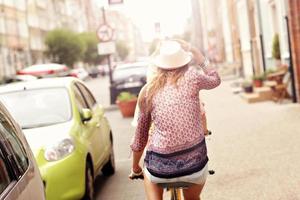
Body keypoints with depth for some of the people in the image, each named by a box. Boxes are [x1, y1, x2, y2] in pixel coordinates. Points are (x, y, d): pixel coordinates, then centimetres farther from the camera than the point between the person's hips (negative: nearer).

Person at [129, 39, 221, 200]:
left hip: (161, 168, 0)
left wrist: (135, 168, 26)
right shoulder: (192, 76, -2)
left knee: (148, 175, 36)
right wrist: (194, 51, 24)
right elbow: (215, 80, 22)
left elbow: (140, 136, 11)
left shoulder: (148, 90, 3)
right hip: (195, 163, 0)